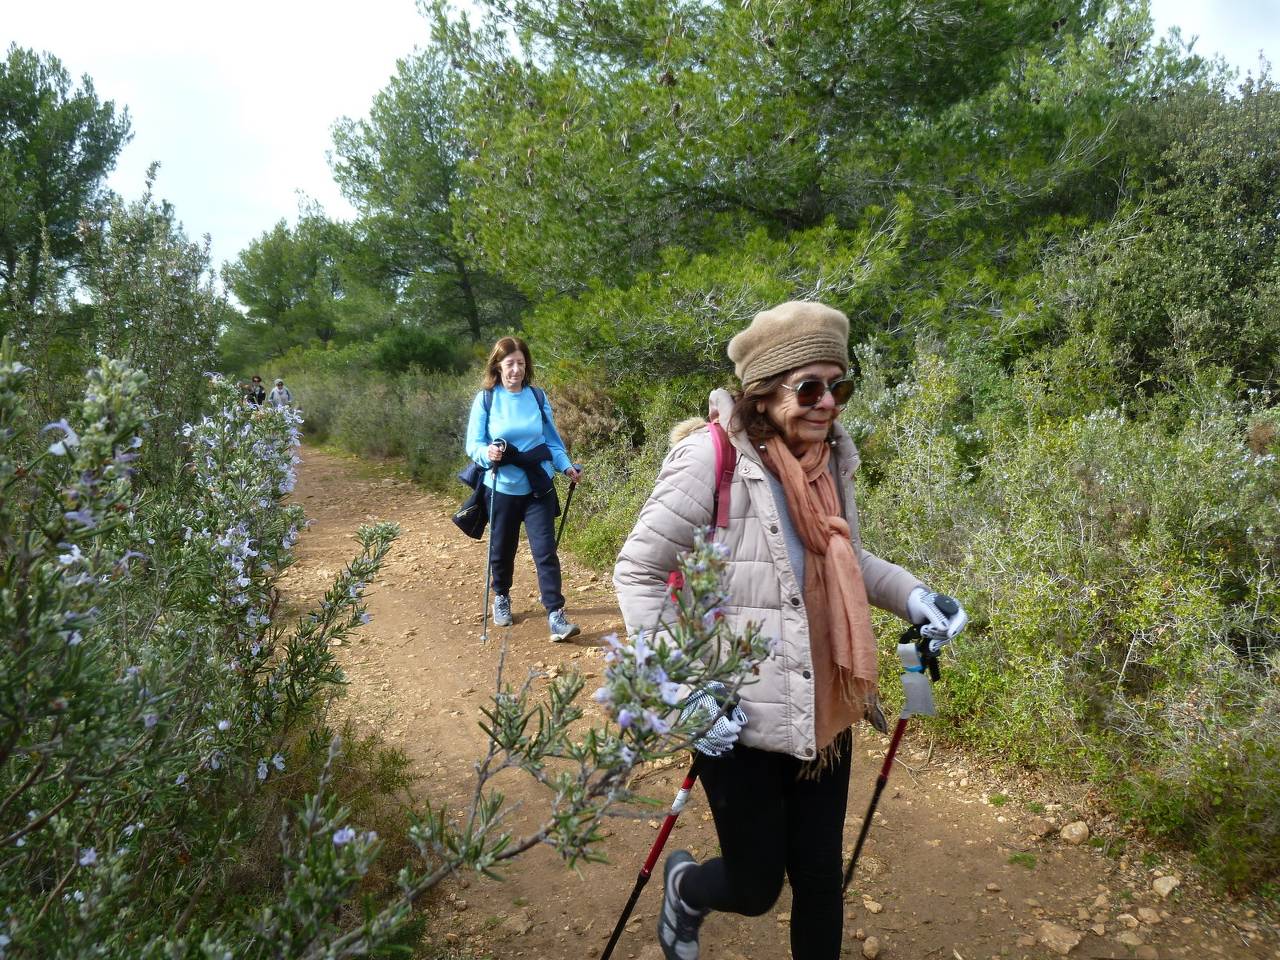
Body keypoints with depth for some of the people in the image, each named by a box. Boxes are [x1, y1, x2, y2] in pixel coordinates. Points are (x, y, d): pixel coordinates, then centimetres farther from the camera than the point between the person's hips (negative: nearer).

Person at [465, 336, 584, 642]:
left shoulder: (538, 397, 1)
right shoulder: (485, 399, -5)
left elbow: (553, 441, 8)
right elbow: (473, 444, -5)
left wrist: (567, 467, -6)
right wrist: (487, 454, -26)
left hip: (538, 487, 0)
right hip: (502, 488, 0)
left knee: (545, 551, -6)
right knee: (502, 549, 15)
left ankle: (556, 616, -4)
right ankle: (501, 598, 40)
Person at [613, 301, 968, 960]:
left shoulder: (831, 455, 0)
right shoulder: (710, 456, -19)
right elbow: (637, 573, -14)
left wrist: (910, 594, -2)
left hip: (826, 713, 6)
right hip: (740, 720, -5)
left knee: (820, 875, 18)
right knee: (755, 888, 12)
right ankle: (687, 887, 46)